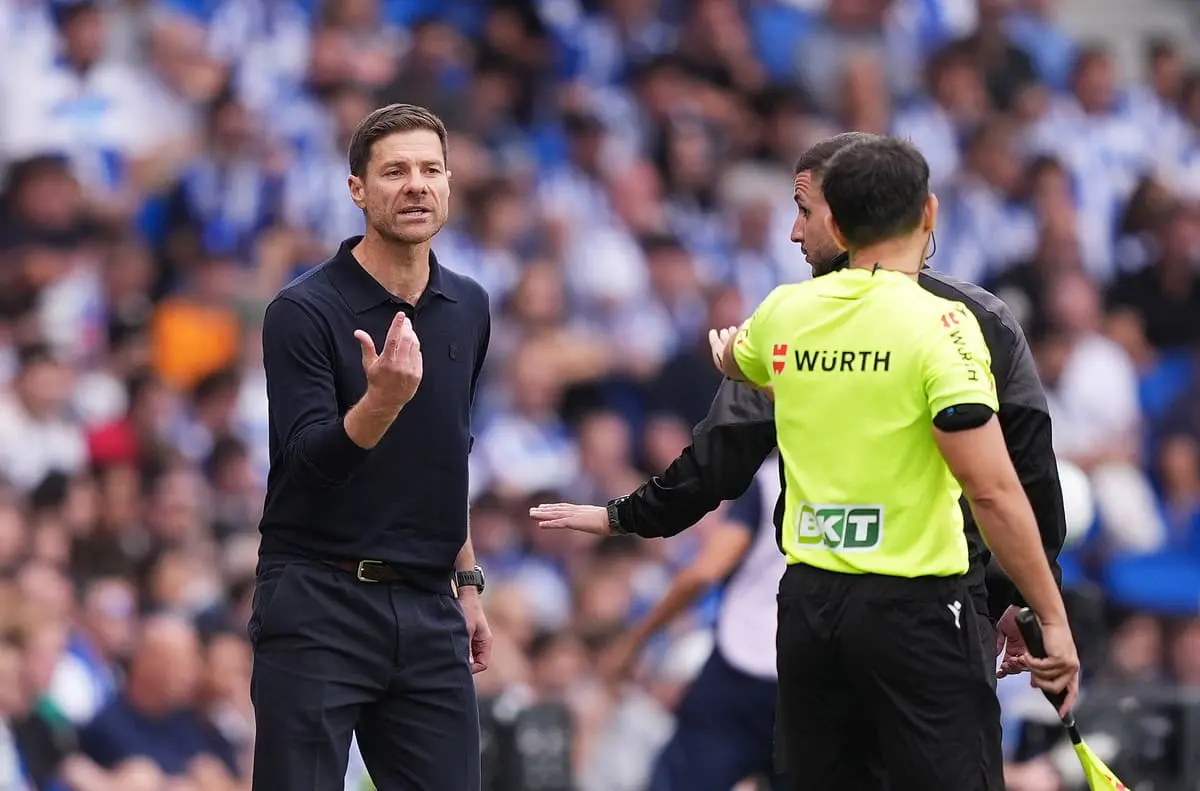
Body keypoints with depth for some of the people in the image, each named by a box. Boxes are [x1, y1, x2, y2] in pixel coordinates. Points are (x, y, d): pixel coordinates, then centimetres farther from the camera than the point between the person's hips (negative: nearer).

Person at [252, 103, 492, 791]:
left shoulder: (468, 308, 10)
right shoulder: (304, 312, -10)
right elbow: (311, 461, -19)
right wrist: (382, 400, -37)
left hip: (427, 606, 6)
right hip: (319, 604, -6)